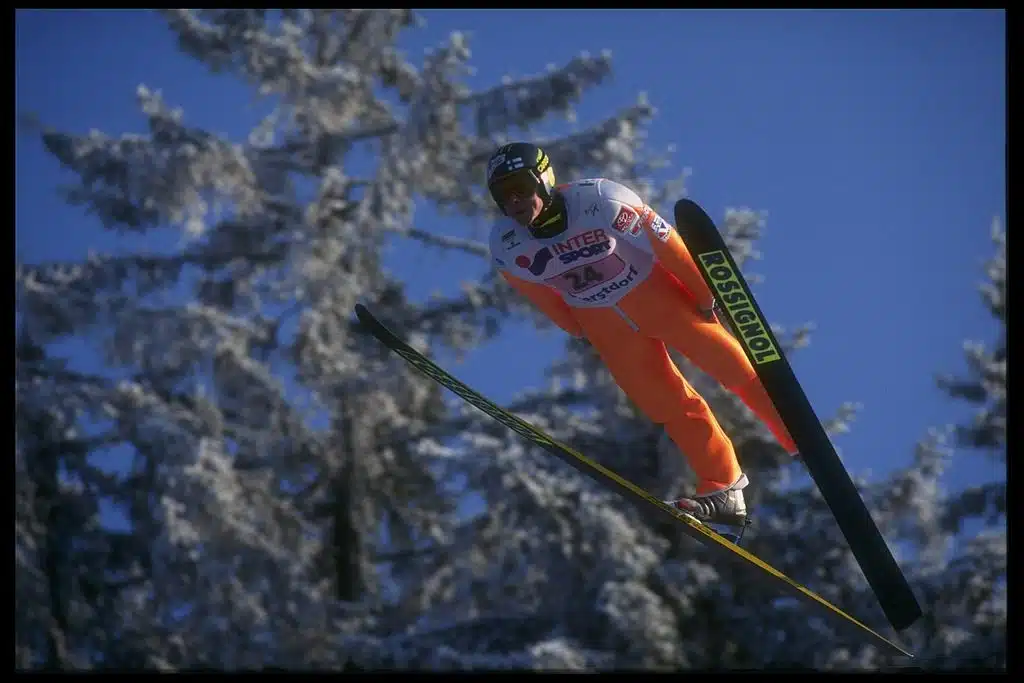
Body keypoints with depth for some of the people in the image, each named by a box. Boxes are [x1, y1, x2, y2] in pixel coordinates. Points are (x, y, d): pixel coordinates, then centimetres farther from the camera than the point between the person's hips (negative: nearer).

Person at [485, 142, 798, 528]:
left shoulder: (600, 201, -31)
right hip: (603, 323, 3)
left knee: (734, 366, 2)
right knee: (665, 404, 1)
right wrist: (578, 329, 16)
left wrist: (704, 296, -8)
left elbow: (667, 243, -19)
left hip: (656, 293, -3)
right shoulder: (506, 246, -18)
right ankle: (722, 489, 12)